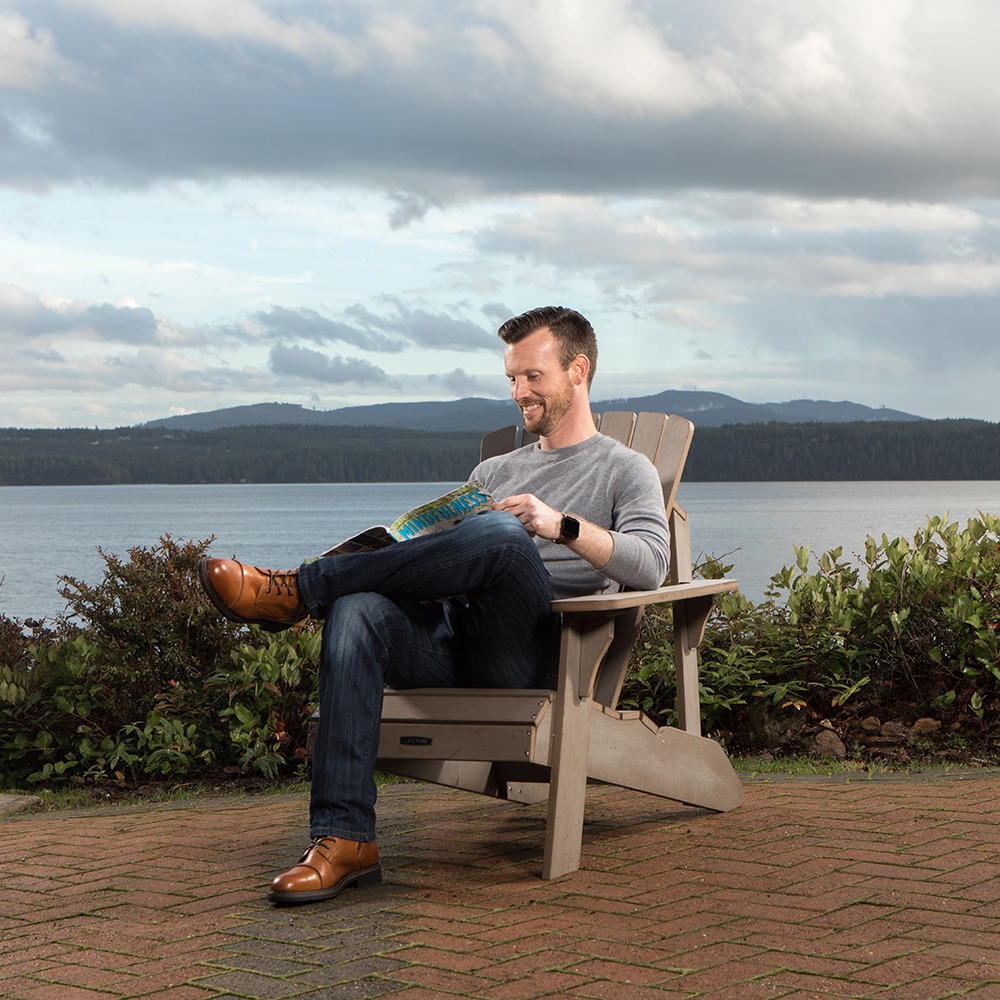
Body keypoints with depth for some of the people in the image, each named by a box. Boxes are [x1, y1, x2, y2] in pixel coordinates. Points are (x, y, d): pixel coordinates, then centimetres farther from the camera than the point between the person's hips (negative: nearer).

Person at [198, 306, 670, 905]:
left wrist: (561, 525, -16)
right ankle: (344, 839, -36)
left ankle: (298, 589, -25)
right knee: (357, 611, -29)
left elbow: (651, 564, -5)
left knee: (501, 534, -36)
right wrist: (397, 546, 3)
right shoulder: (494, 472, 33)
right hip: (451, 637, 5)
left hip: (536, 653, -5)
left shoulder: (625, 471, 15)